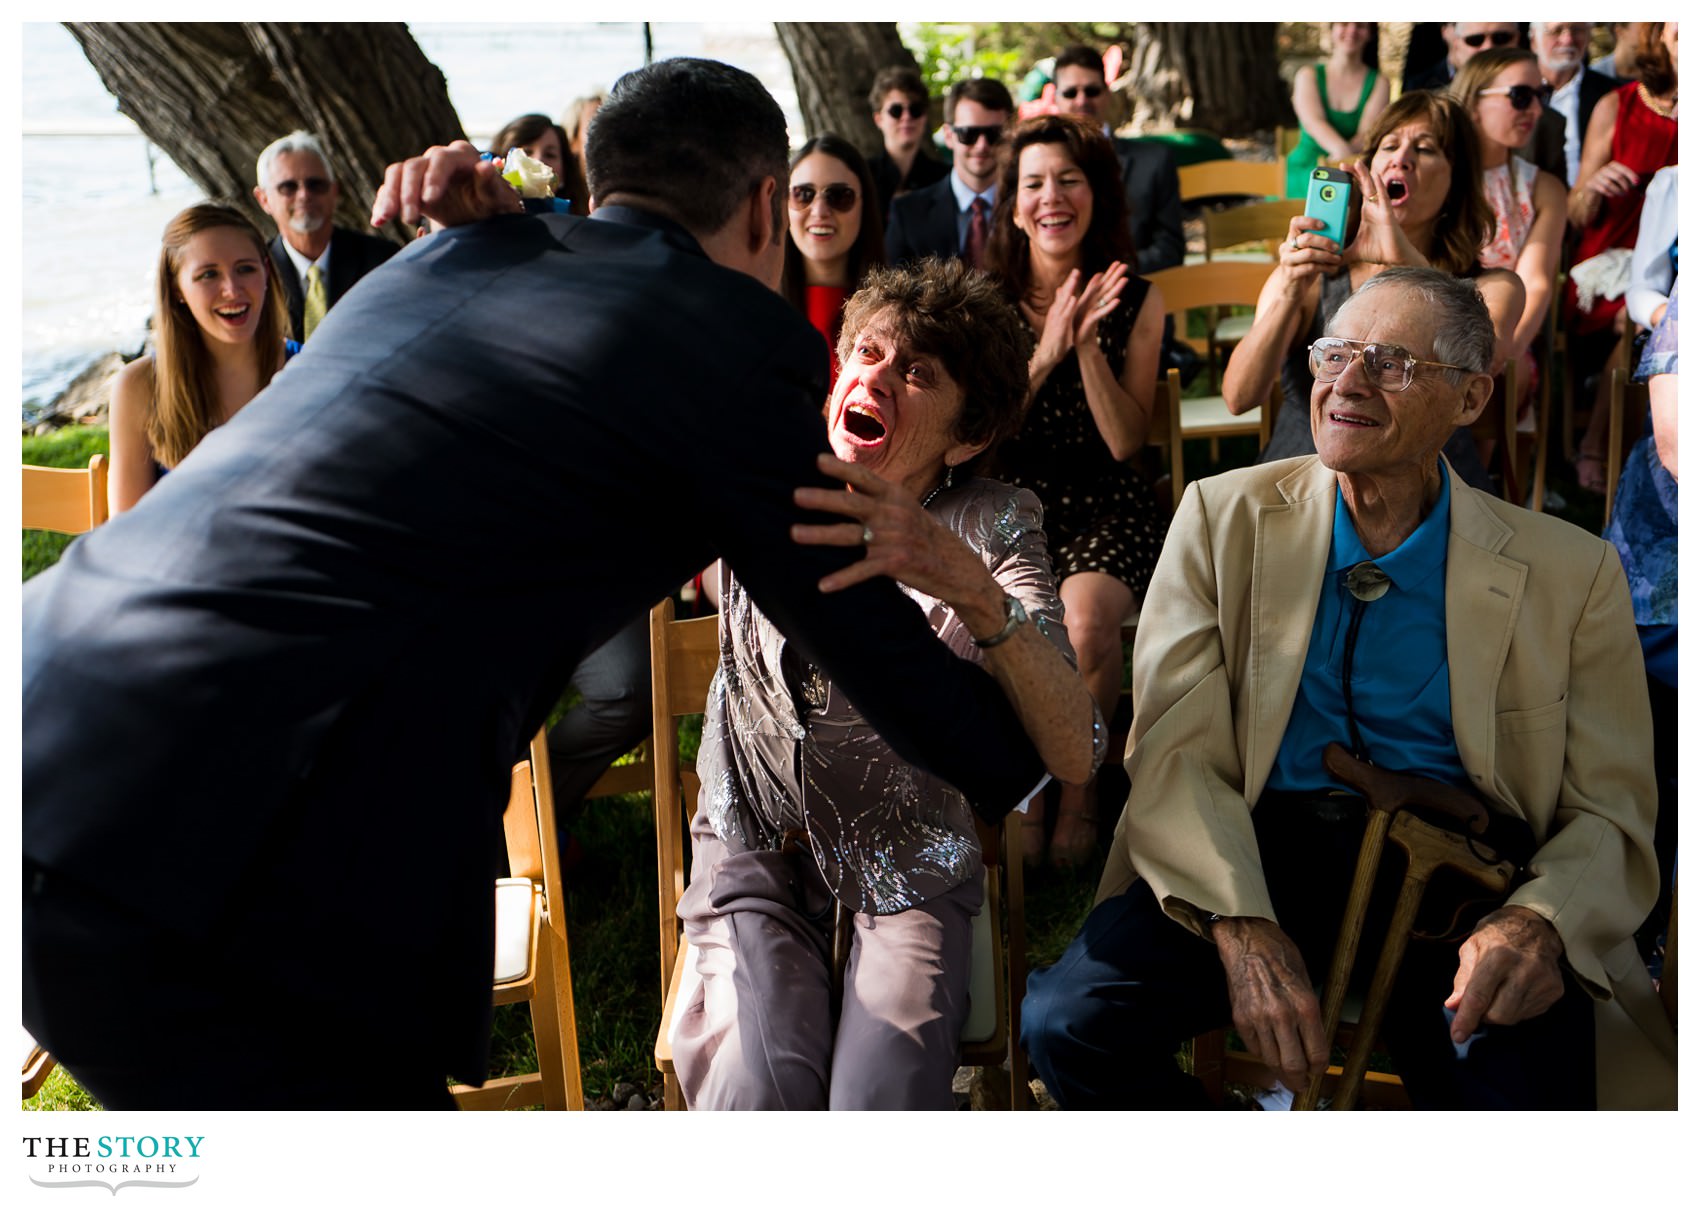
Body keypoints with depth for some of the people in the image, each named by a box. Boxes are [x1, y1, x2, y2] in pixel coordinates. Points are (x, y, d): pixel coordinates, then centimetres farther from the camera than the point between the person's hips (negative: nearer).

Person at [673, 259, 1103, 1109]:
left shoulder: (992, 525, -12)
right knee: (760, 1096, -23)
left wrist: (967, 583, -45)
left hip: (908, 859, 0)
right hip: (755, 848, 1)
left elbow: (1075, 754, -27)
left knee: (883, 1102, -23)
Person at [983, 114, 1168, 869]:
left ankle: (1080, 787, -2)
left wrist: (1088, 347, -15)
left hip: (1105, 506, 0)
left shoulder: (1135, 303, 3)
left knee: (1086, 623, -30)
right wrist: (1044, 353, -16)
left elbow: (1125, 443, -3)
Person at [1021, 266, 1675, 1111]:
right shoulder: (1224, 516, 7)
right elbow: (1174, 750, -4)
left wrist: (1541, 922, -19)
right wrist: (1241, 927, -21)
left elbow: (1611, 813, 5)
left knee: (1524, 1086, -31)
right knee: (1066, 1018, -24)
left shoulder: (1572, 573, 7)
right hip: (1253, 857, 1)